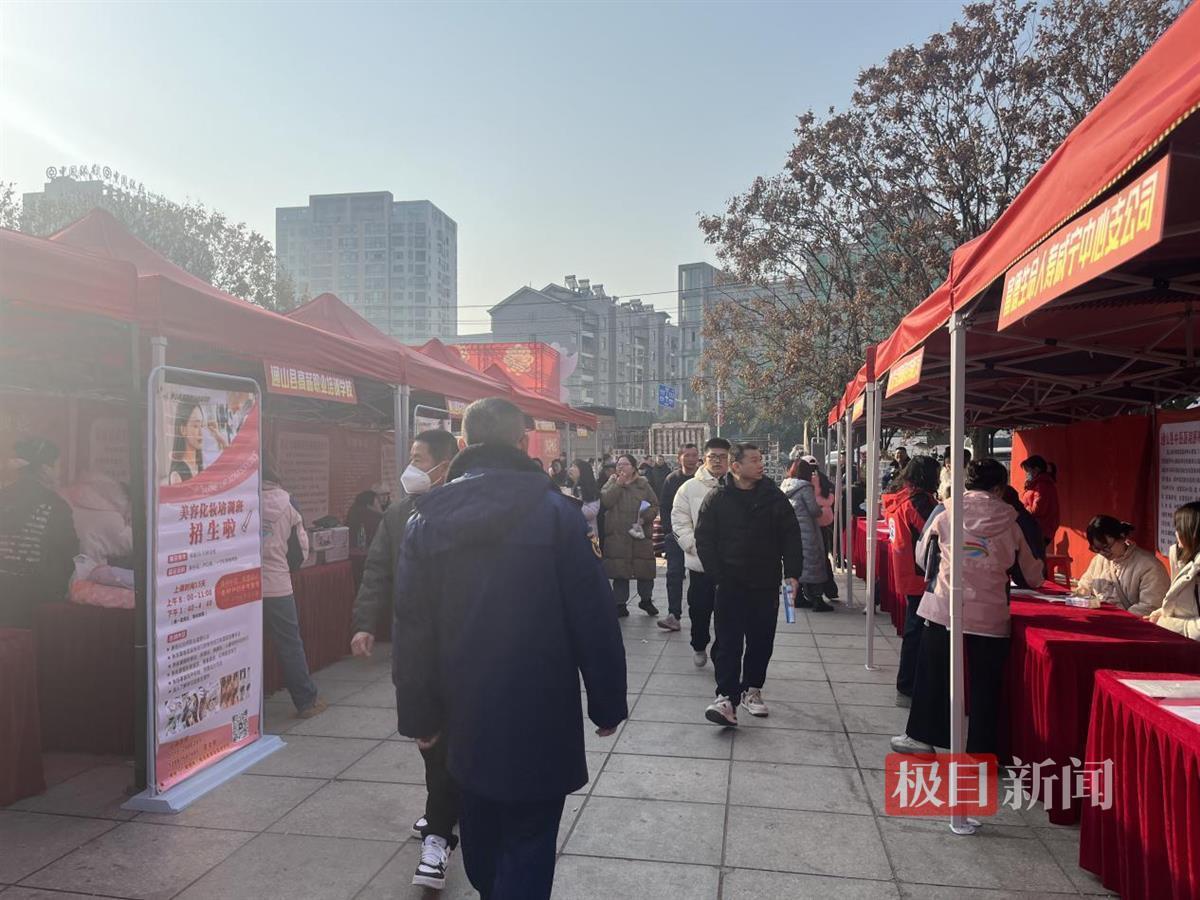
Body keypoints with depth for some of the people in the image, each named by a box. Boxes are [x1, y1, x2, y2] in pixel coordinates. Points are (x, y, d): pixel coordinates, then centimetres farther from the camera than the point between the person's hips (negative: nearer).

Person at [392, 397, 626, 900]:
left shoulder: (427, 517, -1)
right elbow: (593, 617, -11)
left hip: (465, 713, 5)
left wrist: (418, 714, 11)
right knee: (526, 845, 6)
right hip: (539, 714, -4)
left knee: (481, 834, 24)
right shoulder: (553, 509, -12)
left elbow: (412, 627, 2)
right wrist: (607, 703, -1)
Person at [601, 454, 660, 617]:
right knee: (619, 572, 1)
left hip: (641, 535, 0)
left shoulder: (643, 484, 8)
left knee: (645, 570, 5)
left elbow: (654, 506, 5)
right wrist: (618, 484, -11)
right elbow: (604, 501, -8)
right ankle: (620, 605, 13)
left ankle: (646, 600, 26)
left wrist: (644, 518, -12)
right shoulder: (612, 483, 9)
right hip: (617, 535, 0)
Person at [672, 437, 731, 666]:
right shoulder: (690, 487, 0)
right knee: (699, 608, 9)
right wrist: (694, 546, -11)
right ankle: (699, 647, 33)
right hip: (700, 561, 0)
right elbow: (679, 520, -1)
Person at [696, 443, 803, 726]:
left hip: (766, 585, 2)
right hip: (730, 585, -2)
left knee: (761, 642, 11)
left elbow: (791, 537, 2)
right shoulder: (717, 500, -3)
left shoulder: (775, 497, 1)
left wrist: (792, 573, -6)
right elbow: (704, 540, -1)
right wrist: (718, 574, -8)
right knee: (728, 643, -5)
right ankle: (727, 698, -5)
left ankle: (751, 690, 27)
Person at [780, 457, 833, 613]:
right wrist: (819, 509, 9)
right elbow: (814, 511, -13)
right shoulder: (805, 487, -13)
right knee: (811, 563, -2)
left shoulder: (784, 486, 9)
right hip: (806, 531, -7)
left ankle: (798, 598, 18)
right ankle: (816, 600, 0)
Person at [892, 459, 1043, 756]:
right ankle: (981, 750, 18)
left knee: (933, 676, 14)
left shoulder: (946, 515, 1)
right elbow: (1033, 575, 8)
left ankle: (922, 737, 23)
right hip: (990, 616, 0)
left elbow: (922, 556, 14)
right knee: (985, 686, 11)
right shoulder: (1011, 523, 0)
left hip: (944, 609, 0)